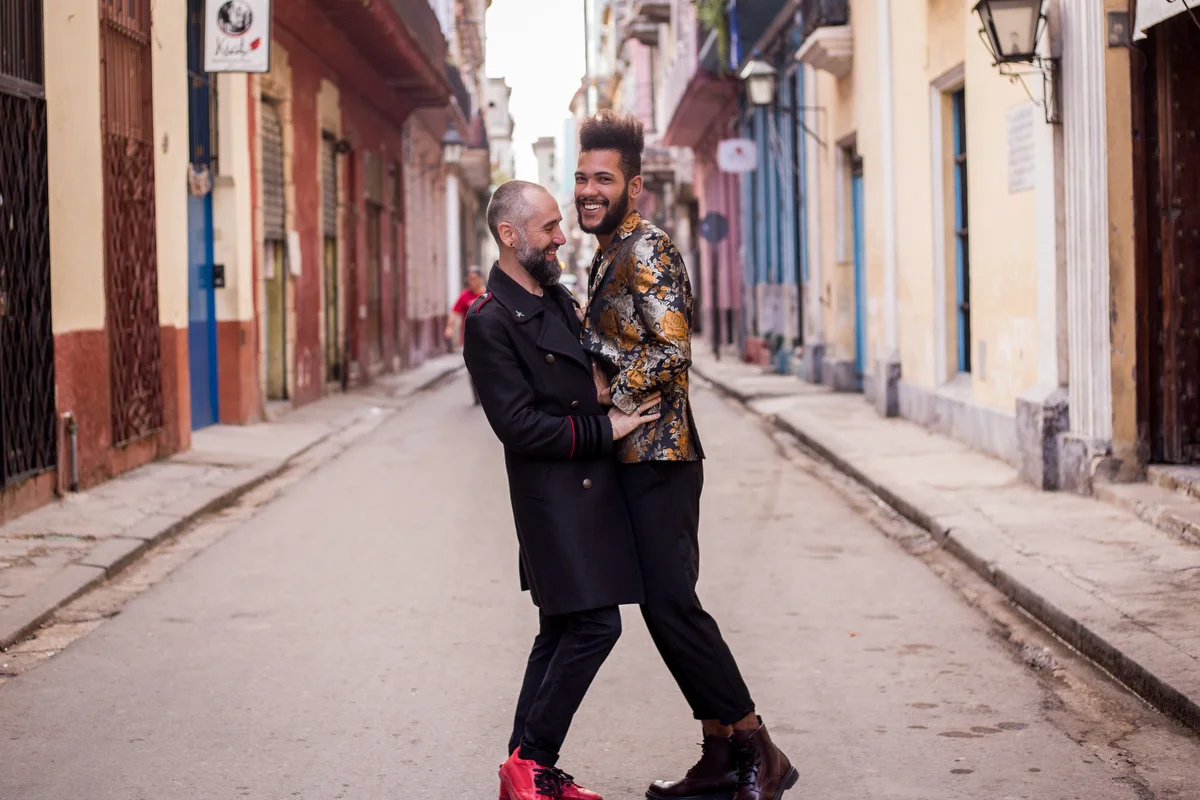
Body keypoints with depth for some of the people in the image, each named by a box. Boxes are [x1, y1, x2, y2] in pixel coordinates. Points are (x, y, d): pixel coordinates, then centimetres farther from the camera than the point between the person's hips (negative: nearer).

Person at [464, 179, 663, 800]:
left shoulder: (559, 299, 14)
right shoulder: (490, 320, -15)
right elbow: (518, 425, -19)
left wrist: (628, 414, 14)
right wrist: (605, 429, -15)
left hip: (588, 488, 9)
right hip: (554, 496, -9)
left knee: (563, 629, 11)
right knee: (595, 624, -11)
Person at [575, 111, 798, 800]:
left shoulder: (647, 250, -12)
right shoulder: (608, 257, 18)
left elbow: (672, 351, -22)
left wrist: (608, 397, -14)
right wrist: (599, 377, 7)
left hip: (659, 455, -10)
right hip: (637, 458, 10)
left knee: (671, 602, -11)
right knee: (666, 603, 9)